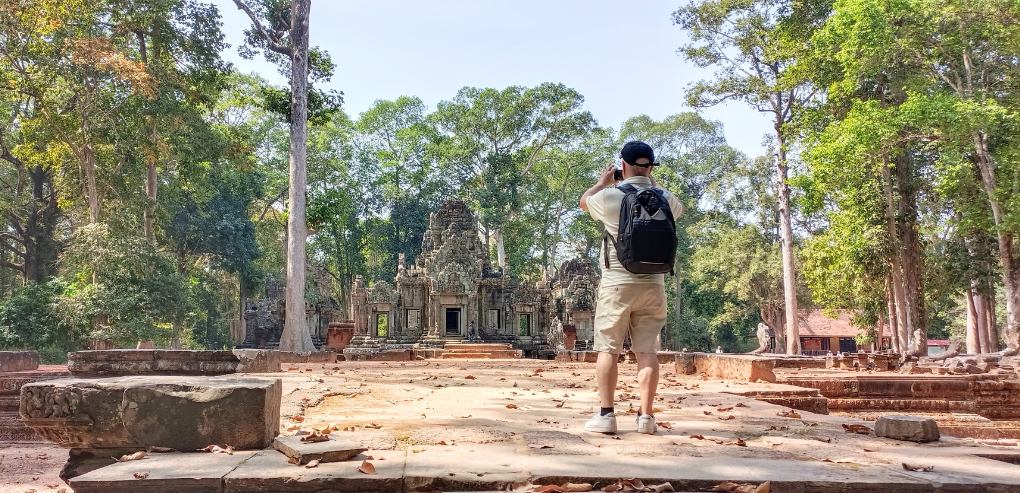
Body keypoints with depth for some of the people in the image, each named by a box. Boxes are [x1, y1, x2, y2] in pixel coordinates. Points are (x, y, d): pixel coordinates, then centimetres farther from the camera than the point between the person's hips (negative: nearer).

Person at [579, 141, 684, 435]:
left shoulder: (610, 197, -8)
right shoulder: (665, 199, 1)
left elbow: (584, 202, 15)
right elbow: (679, 207, 27)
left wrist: (603, 181, 31)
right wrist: (653, 184, 34)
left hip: (616, 284, -3)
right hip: (653, 285, 3)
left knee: (608, 349, 3)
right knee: (647, 351, 5)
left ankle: (605, 414, 2)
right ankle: (646, 416, 6)